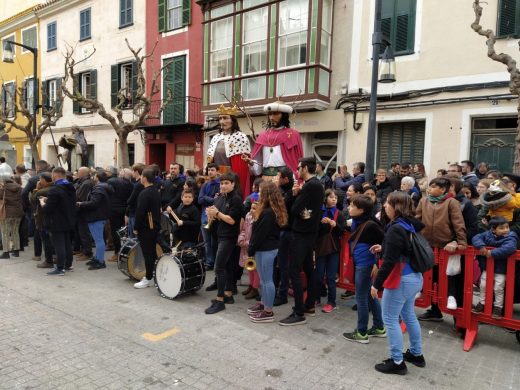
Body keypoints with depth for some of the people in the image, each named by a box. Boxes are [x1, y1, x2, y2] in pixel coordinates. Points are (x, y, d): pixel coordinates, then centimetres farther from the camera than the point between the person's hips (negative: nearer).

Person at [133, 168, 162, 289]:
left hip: (146, 227, -9)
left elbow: (140, 212, -20)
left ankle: (148, 279, 3)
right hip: (155, 226, 9)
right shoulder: (156, 192, 11)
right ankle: (151, 275, 24)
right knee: (152, 251, 15)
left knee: (147, 253, -3)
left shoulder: (144, 193, -17)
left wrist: (136, 228, -11)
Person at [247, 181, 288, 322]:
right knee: (265, 279, 20)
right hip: (269, 248, 10)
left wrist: (251, 250, -12)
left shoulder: (267, 213, -21)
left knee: (266, 280, -2)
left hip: (265, 250, -10)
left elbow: (260, 234, -19)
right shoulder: (274, 210, 10)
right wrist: (257, 214, 5)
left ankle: (268, 312, 7)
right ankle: (264, 304, 33)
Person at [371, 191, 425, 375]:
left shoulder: (395, 229, -21)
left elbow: (390, 261, -24)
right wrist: (383, 248, 18)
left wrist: (377, 283, -19)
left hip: (401, 280, -10)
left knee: (390, 319, 3)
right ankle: (416, 354, 37)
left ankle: (397, 362, 11)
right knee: (408, 315, 23)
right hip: (414, 277, 10)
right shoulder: (410, 225, 6)